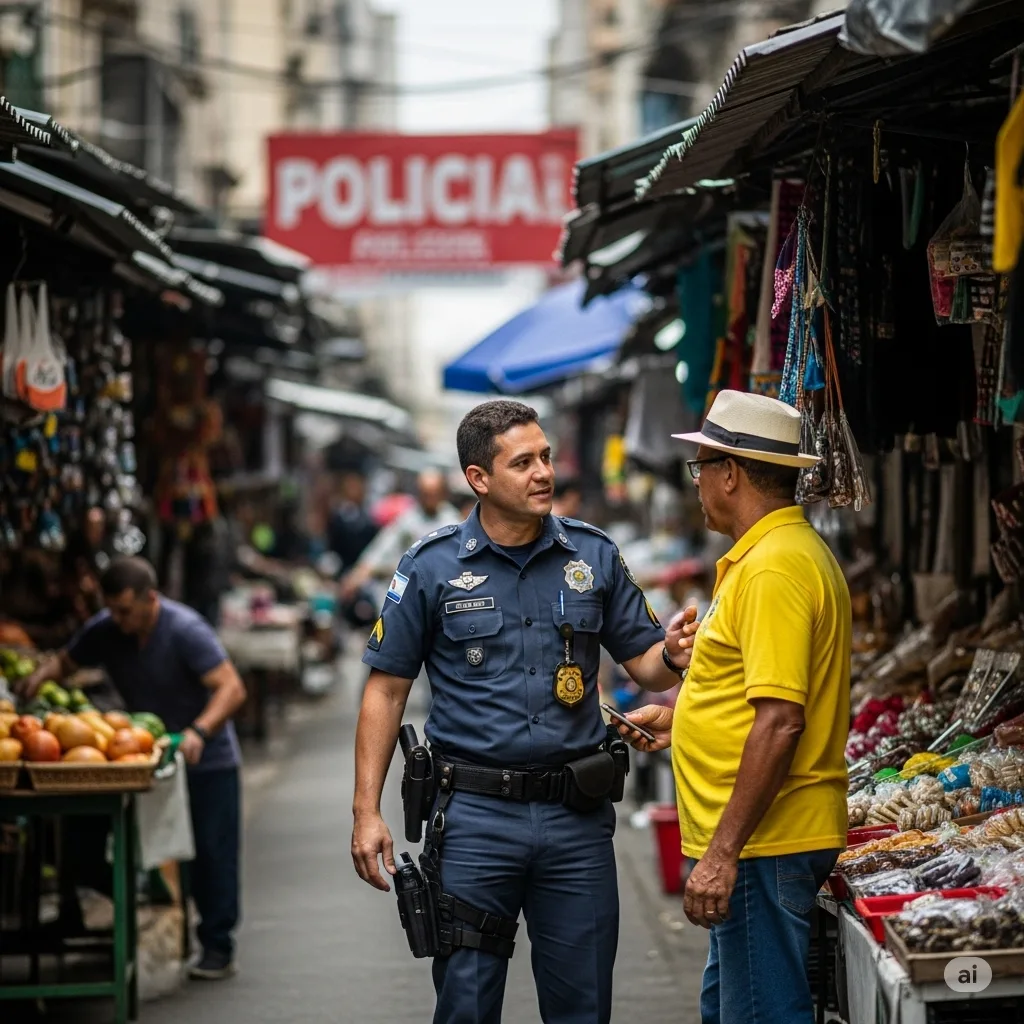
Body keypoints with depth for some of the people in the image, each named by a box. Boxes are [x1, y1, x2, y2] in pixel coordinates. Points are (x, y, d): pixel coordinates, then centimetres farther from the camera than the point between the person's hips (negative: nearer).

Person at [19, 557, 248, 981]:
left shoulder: (186, 630, -23)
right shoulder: (104, 631, -6)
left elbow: (231, 689, -27)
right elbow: (66, 660, 10)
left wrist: (199, 731, -42)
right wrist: (42, 673, -14)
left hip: (206, 759, -5)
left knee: (212, 851, -3)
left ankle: (217, 948, 4)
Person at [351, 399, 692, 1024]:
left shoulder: (593, 556, 4)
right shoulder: (432, 567, -2)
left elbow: (644, 662, 9)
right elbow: (387, 689, 1)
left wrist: (671, 652, -16)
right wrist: (367, 812, -4)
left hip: (577, 815, 2)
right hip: (476, 815, -2)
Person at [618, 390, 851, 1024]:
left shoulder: (773, 569, -18)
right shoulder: (796, 550, 15)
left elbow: (779, 722, -25)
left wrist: (723, 853, -25)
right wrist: (681, 716, 29)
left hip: (762, 846, -11)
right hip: (760, 839, 11)